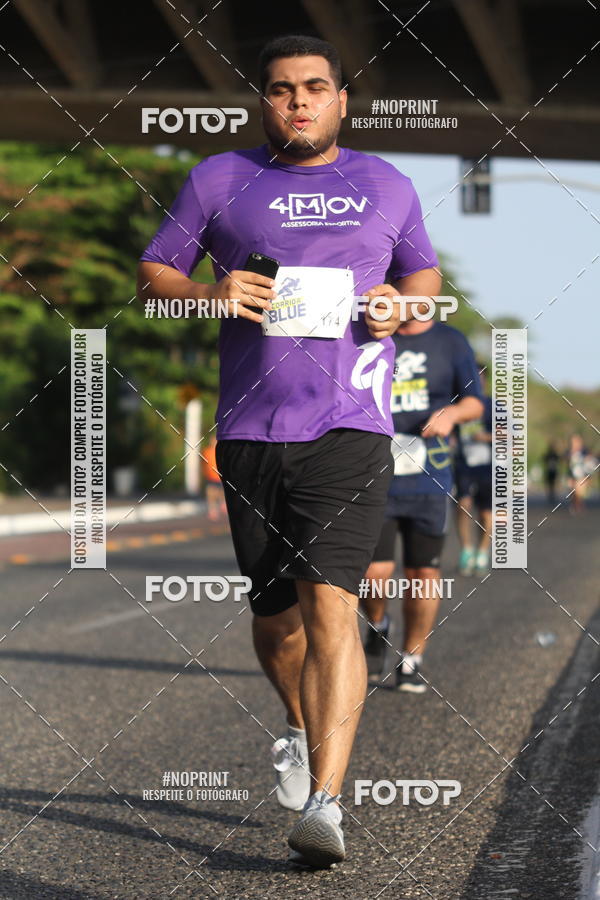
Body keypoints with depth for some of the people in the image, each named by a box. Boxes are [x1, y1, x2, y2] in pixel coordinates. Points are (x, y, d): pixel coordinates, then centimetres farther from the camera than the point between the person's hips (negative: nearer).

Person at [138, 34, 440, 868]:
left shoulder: (386, 186, 12)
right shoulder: (219, 181, 9)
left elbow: (425, 272, 25)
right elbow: (152, 273, 13)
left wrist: (404, 305, 2)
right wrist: (207, 293, -8)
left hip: (351, 426, -2)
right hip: (250, 427, 2)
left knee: (330, 604, -17)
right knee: (274, 614, 11)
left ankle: (324, 802, -23)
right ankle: (303, 729, 42)